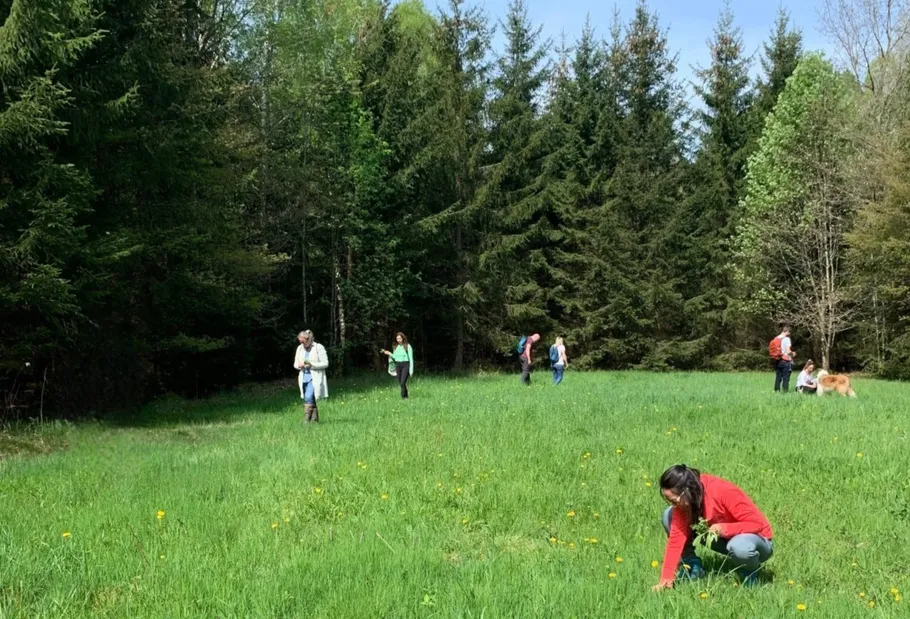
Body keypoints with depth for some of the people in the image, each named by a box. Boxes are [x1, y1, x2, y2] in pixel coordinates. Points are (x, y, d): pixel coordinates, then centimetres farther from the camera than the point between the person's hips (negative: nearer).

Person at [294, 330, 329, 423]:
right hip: (304, 378, 6)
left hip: (315, 378, -6)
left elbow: (325, 364, -8)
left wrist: (312, 365, -19)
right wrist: (299, 365, -8)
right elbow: (295, 363, 17)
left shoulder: (319, 347, -7)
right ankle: (315, 419, 16)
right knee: (311, 399, 8)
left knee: (308, 397, -21)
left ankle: (308, 419, -21)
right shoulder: (300, 348, 11)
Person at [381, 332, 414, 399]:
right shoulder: (396, 347, 10)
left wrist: (411, 370, -10)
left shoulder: (408, 346, -7)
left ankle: (403, 397, -12)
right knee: (401, 383, 8)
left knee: (402, 383, -17)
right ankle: (406, 396, 22)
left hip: (405, 366, -6)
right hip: (398, 366, 6)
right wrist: (389, 354, 2)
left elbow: (411, 358, -6)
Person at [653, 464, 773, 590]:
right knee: (669, 515, -11)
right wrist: (666, 578, -25)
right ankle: (692, 567, 1)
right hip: (724, 538, 5)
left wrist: (724, 529, -41)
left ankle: (749, 574, -8)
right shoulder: (683, 501, -16)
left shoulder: (724, 492, -32)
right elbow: (676, 537, -19)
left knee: (739, 547, -44)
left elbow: (758, 524, -27)